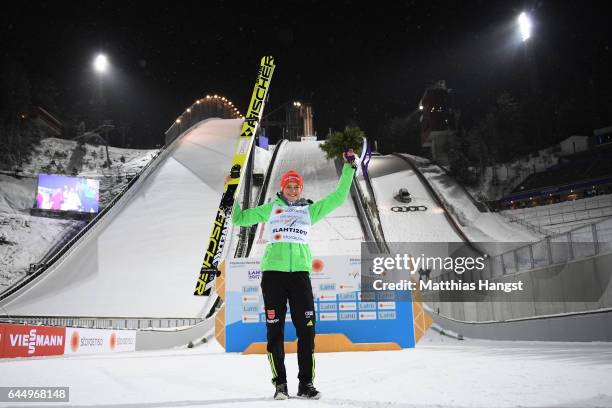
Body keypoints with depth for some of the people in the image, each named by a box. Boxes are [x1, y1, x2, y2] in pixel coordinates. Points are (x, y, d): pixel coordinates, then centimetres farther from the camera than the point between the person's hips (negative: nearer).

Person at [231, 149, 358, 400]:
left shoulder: (310, 210, 18)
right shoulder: (270, 209, 16)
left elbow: (338, 197, 18)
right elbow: (239, 218, 21)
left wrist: (349, 168, 15)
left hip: (300, 272, 1)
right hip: (273, 271, -1)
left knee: (306, 329, -3)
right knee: (275, 330, 0)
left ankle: (306, 384, 9)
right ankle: (280, 384, 11)